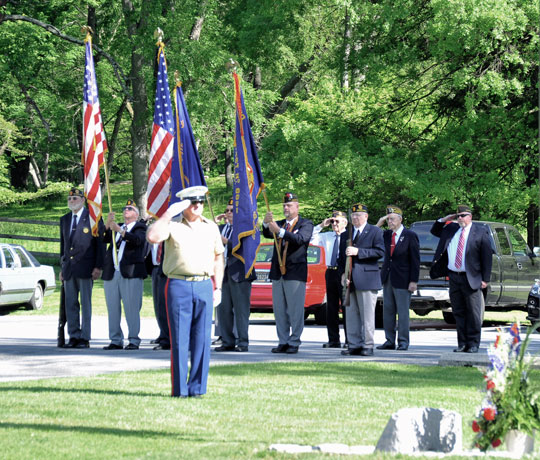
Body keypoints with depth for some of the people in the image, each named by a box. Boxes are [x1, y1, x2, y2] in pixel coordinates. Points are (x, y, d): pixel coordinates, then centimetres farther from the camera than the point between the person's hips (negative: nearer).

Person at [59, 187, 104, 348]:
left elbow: (100, 243, -3)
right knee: (70, 304, 5)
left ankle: (85, 338, -2)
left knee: (85, 304, -4)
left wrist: (98, 267, -10)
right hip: (69, 268, 6)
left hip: (85, 268, -5)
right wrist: (62, 267, 16)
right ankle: (73, 337, 9)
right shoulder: (64, 220, 16)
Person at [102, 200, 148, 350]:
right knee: (113, 308, 5)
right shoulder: (116, 228, 22)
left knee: (132, 308, -7)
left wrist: (120, 230, -25)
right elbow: (103, 239, 8)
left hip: (130, 273, -5)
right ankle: (116, 341, 10)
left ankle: (133, 341, -3)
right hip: (111, 274, 5)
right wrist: (108, 223, -7)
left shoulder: (140, 227, 6)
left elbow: (138, 240, -15)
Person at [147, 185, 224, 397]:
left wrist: (218, 288, 12)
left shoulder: (211, 227, 14)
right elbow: (152, 237, -17)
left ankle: (197, 387, 8)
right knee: (179, 340, -2)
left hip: (204, 286, 3)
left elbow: (218, 258, 18)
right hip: (179, 286, -3)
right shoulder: (172, 225, 2)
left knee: (202, 340, 2)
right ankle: (179, 388, 2)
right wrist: (168, 213, -15)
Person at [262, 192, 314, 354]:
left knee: (295, 310, -5)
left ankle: (294, 342, 0)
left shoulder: (306, 224, 0)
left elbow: (300, 239, -20)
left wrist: (280, 231, -33)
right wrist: (266, 224, -24)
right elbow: (268, 234, -2)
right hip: (278, 273, 5)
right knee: (279, 310, 7)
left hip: (295, 273, -5)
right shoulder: (280, 223, 16)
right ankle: (283, 342, 12)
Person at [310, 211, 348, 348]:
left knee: (347, 305, -5)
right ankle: (333, 340, 11)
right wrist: (321, 225, 6)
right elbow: (310, 238, 15)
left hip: (344, 273, -6)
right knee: (331, 307, 6)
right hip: (331, 273, 6)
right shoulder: (327, 236, 15)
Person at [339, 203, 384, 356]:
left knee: (367, 315, -5)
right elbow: (342, 255, 22)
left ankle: (368, 345, -1)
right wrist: (343, 273, 6)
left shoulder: (375, 232, 1)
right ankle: (354, 345, 10)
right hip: (351, 280, 6)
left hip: (367, 279, -6)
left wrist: (358, 252, -16)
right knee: (351, 315, 6)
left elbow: (380, 251, -11)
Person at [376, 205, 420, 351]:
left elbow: (415, 260, -7)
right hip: (387, 277, 6)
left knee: (402, 311, -1)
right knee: (388, 310, 7)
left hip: (402, 279, -6)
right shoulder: (386, 234, 9)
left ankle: (403, 341, 5)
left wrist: (414, 281, -11)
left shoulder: (410, 236, -7)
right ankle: (390, 341, 13)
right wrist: (378, 225, -3)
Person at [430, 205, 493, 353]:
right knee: (458, 313, 7)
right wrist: (443, 220, 10)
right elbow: (434, 231, 30)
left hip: (471, 279, -5)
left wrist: (485, 279, -8)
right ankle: (462, 343, 13)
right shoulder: (451, 229, 12)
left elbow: (487, 256, -3)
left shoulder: (480, 232, -2)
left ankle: (473, 344, 4)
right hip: (454, 277, 5)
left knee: (473, 313, -2)